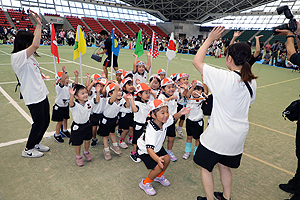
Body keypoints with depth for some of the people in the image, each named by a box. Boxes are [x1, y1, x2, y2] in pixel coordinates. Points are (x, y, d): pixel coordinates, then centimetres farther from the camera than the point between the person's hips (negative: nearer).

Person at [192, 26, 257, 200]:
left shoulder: (224, 77, -23)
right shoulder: (252, 81, -3)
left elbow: (197, 61, -15)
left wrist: (210, 39, -7)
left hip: (218, 135, -7)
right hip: (239, 134, 7)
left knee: (206, 167, 16)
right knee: (225, 166, 27)